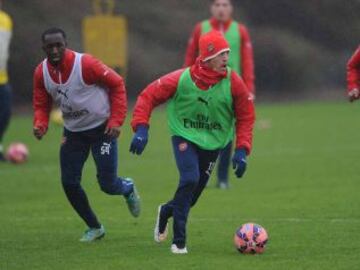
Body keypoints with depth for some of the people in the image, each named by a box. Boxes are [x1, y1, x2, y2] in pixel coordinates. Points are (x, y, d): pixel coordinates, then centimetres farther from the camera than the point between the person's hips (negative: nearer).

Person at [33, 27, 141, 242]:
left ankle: (128, 188, 34)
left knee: (107, 184, -5)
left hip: (102, 128, -5)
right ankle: (94, 227, 18)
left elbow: (117, 84, -14)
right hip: (73, 132, 5)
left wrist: (116, 120, -18)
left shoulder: (85, 64, -25)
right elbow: (41, 105, 4)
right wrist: (40, 124, -18)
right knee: (69, 183, -2)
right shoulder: (41, 73, -9)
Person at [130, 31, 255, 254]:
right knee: (190, 179, -24)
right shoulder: (182, 79, -18)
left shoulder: (233, 82, -13)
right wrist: (141, 129, -19)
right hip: (185, 137, -3)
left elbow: (245, 117, -2)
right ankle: (179, 241, -13)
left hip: (213, 142, 3)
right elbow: (148, 97, -9)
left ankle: (167, 211, 42)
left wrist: (242, 150, -10)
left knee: (193, 193, 6)